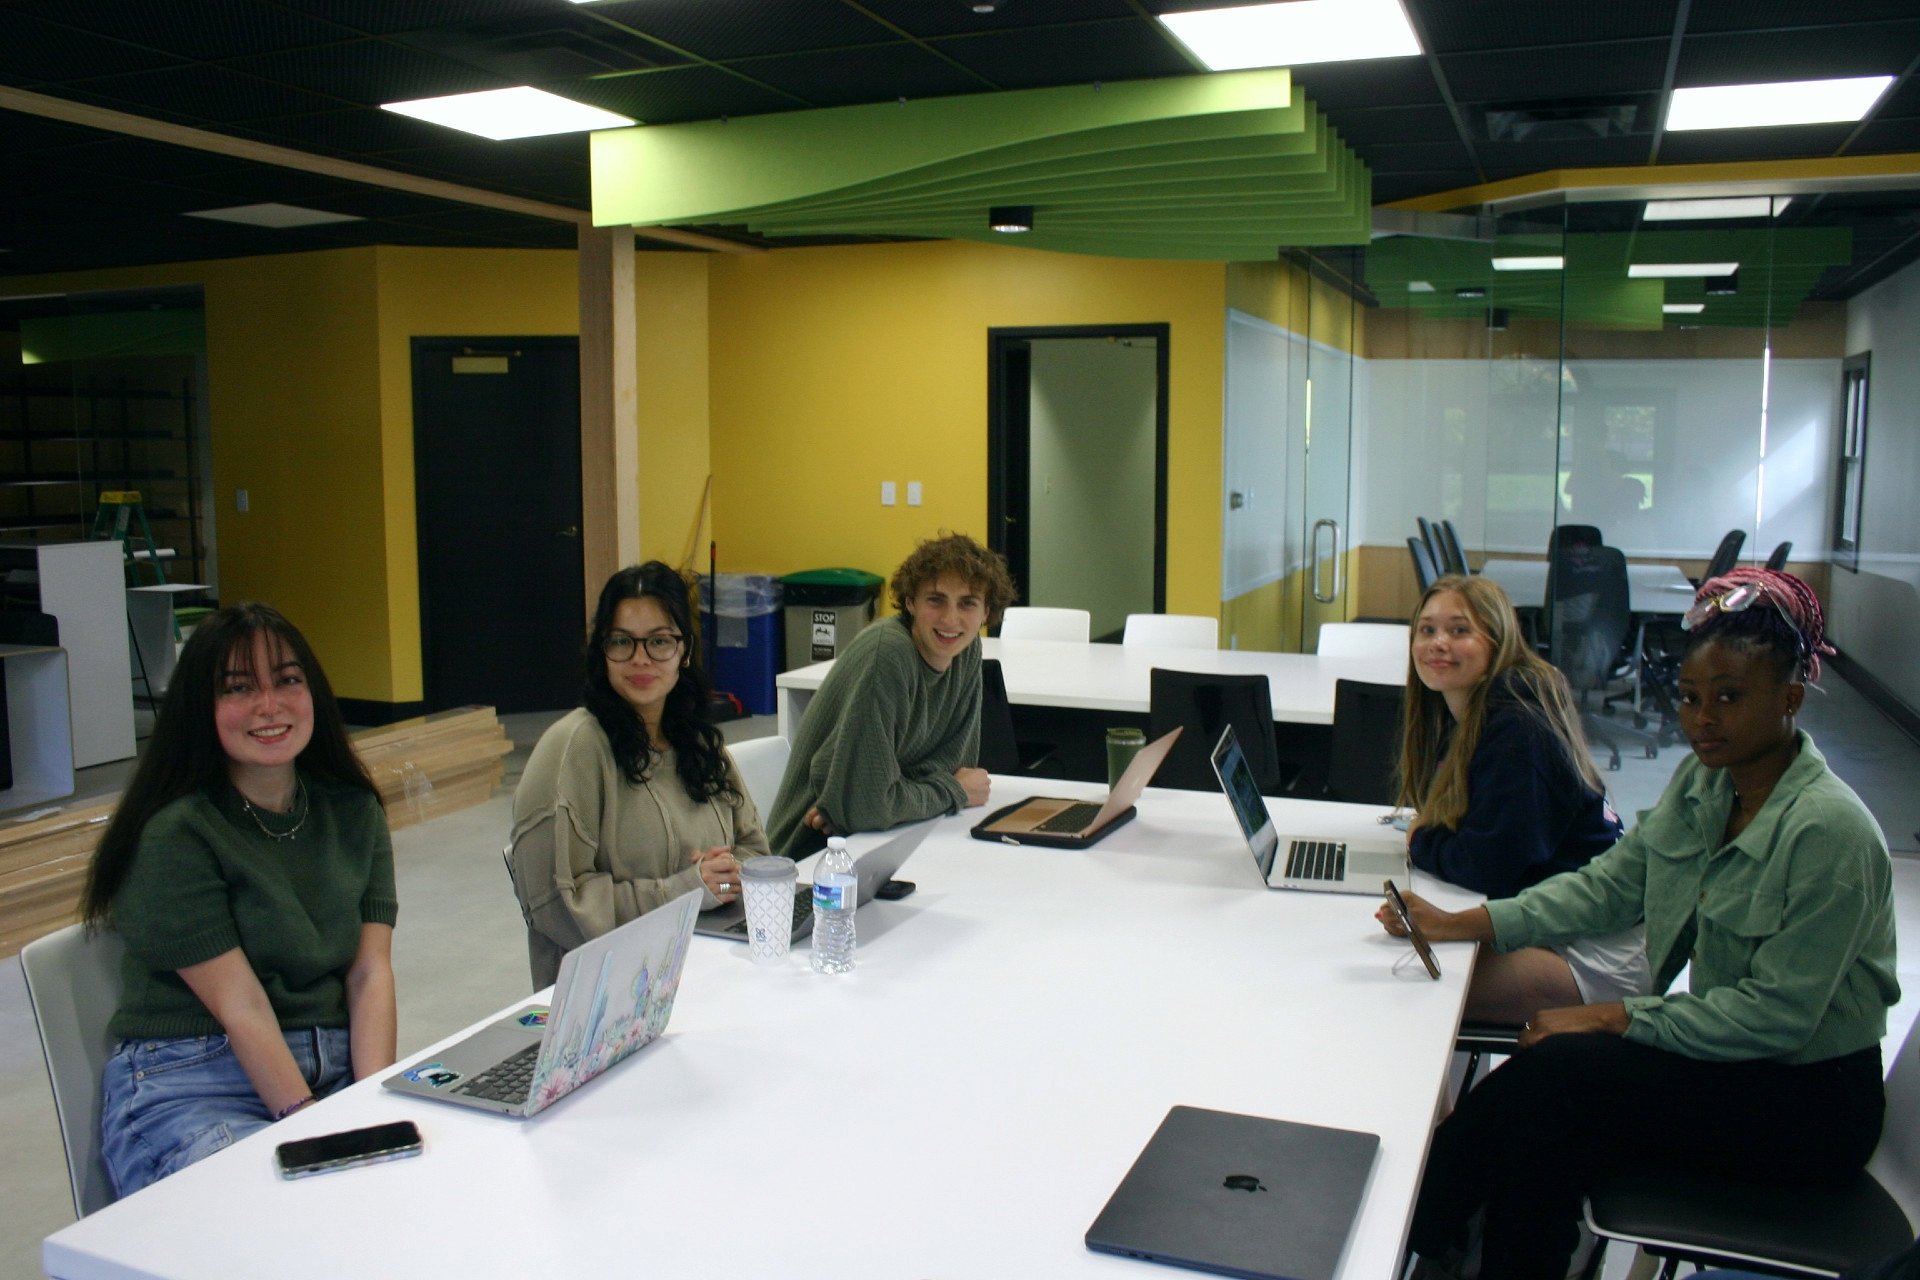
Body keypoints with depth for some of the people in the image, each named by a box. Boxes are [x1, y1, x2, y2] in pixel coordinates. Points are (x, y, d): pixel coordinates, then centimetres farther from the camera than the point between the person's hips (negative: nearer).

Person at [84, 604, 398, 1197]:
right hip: (190, 1088, -5)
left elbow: (371, 973, 2)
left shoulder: (354, 812, 9)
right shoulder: (175, 835, -8)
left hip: (337, 1069, 5)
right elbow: (242, 1008, -13)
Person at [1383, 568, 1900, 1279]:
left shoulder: (1830, 833, -22)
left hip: (1808, 1096, -6)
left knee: (1559, 1074, -23)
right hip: (1727, 1058, 6)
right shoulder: (1702, 781, 1)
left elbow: (1779, 1014, -23)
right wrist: (1459, 923, -4)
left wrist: (1611, 1018, -24)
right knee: (1547, 1135, -18)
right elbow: (1610, 883, 5)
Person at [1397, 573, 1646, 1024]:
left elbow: (1487, 866, -25)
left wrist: (1421, 841, -7)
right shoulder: (1462, 713, 7)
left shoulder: (1517, 729, -21)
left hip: (1596, 955, -9)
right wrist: (1430, 835, -7)